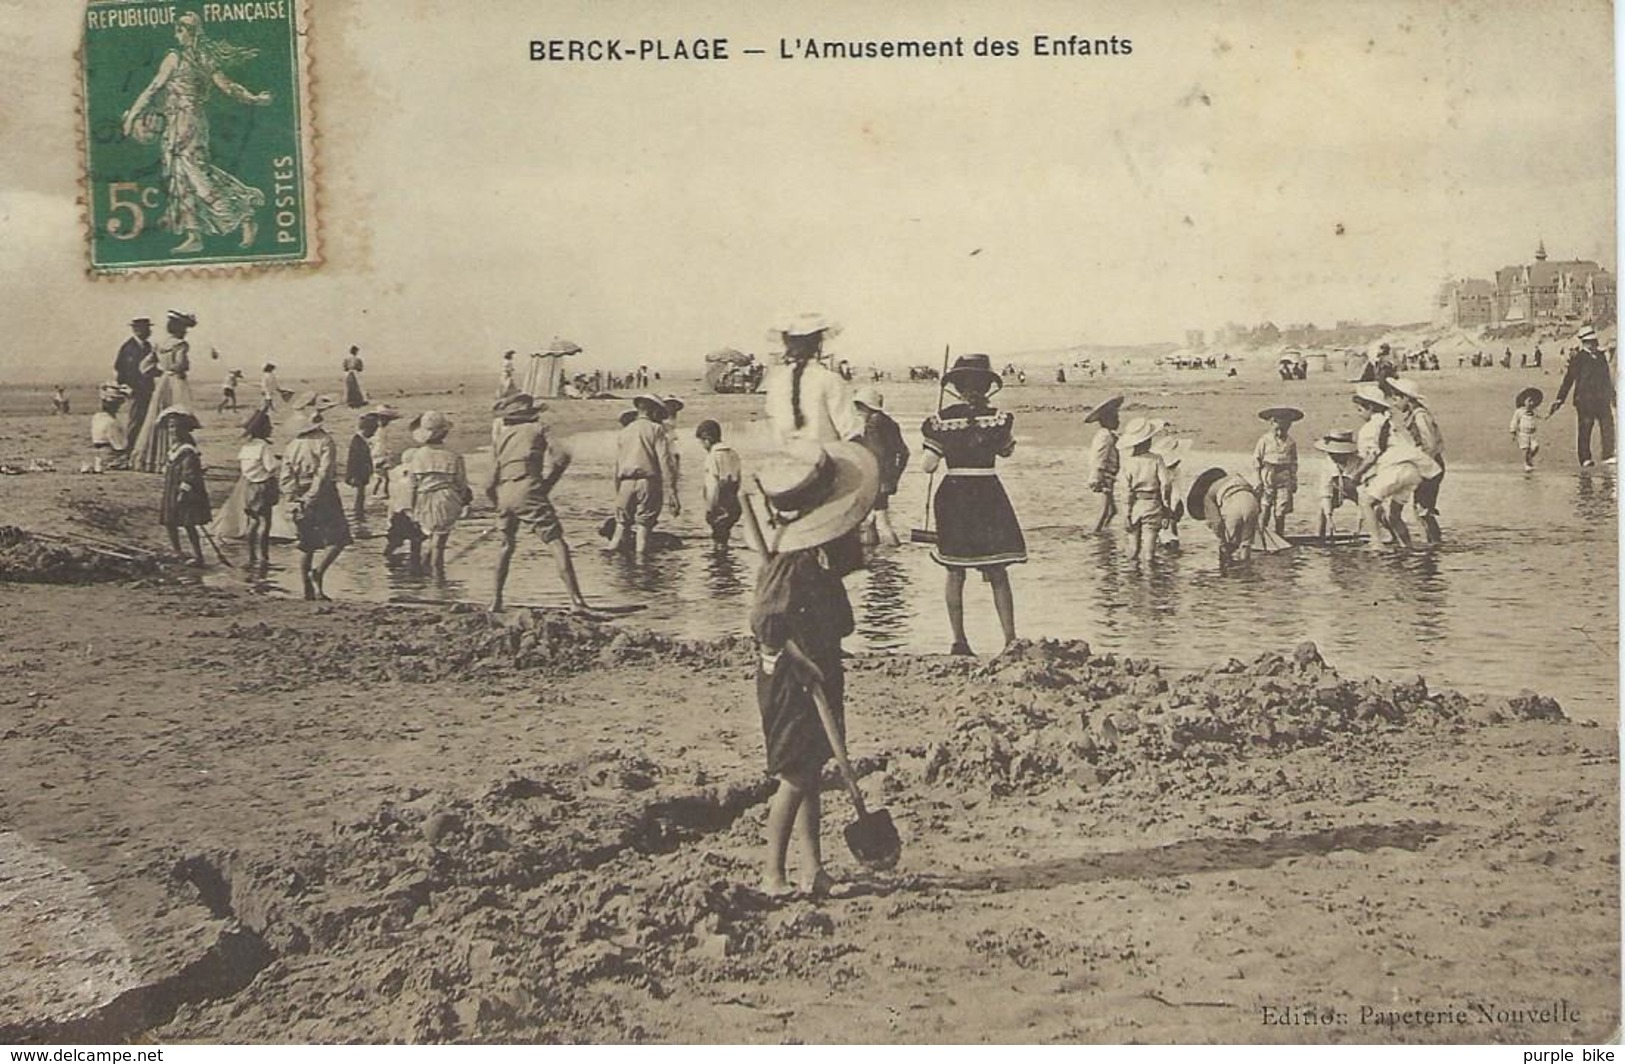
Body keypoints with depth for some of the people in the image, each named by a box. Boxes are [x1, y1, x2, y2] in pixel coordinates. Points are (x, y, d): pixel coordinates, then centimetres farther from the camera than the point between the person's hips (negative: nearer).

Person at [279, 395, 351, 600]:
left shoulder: (294, 443, 9)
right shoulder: (325, 442, -9)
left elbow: (284, 476, 4)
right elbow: (324, 474, -19)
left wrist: (293, 500, 0)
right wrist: (311, 498, -18)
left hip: (301, 499, 6)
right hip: (323, 496, -6)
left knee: (306, 545, 12)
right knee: (338, 539, 1)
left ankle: (307, 589, 12)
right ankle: (318, 571, -18)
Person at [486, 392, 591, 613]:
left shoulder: (500, 439, 20)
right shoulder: (535, 430, 11)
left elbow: (490, 484, 16)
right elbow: (561, 456, -6)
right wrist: (546, 485, 3)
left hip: (504, 495, 5)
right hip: (528, 491, -4)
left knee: (507, 544, 25)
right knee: (556, 542, -8)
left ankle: (496, 600, 26)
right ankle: (576, 600, -21)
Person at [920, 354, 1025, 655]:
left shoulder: (942, 419, -4)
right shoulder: (996, 418, -6)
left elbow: (928, 466, -4)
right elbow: (1007, 451, 13)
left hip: (953, 494, 1)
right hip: (988, 493, -1)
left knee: (955, 572, 10)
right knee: (997, 573, 4)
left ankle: (959, 641, 9)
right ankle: (1010, 638, -4)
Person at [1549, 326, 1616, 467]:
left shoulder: (1600, 356, 15)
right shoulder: (1578, 358, -3)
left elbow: (1607, 377, 24)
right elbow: (1568, 379, -5)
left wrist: (1612, 394, 26)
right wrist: (1559, 400, -9)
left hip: (1601, 399, 6)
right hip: (1584, 399, -6)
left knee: (1608, 425, -2)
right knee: (1585, 429, -3)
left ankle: (1608, 456, 1)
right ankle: (1585, 459, 2)